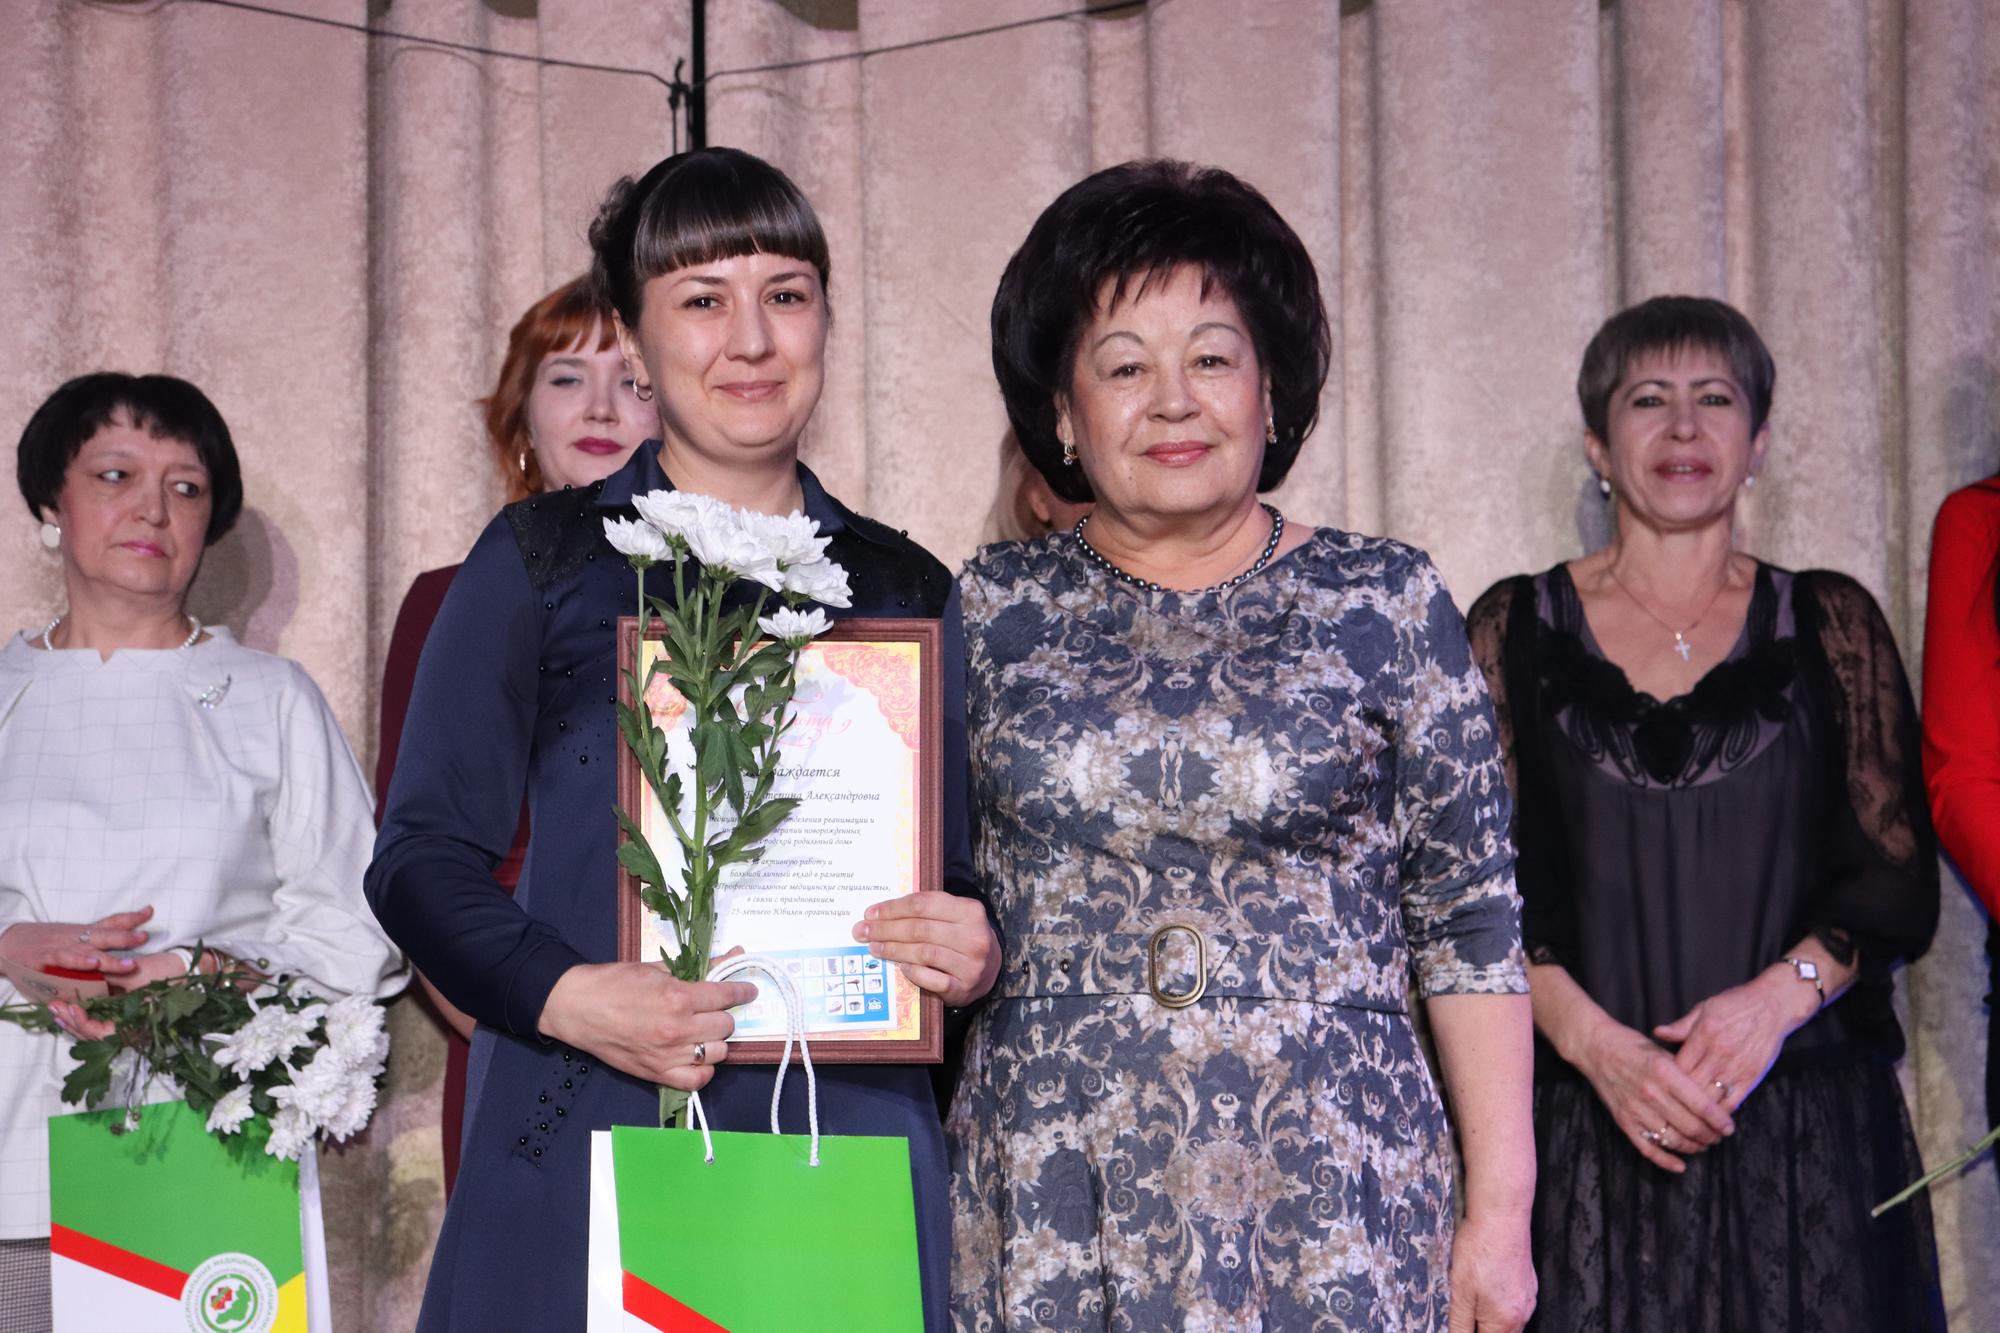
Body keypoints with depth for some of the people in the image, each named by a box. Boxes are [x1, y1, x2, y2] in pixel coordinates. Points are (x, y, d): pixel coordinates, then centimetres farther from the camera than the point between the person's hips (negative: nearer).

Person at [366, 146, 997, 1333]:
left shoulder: (903, 588, 12)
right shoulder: (543, 560, 4)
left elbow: (958, 874, 16)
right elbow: (423, 854, 1)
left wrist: (976, 956, -7)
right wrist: (564, 996, -16)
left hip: (851, 1143, 2)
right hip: (586, 1147, -2)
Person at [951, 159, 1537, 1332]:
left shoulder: (1388, 603, 2)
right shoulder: (991, 611, 5)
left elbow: (1471, 924, 2)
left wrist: (1501, 1207, -1)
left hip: (1324, 1202, -1)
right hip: (1052, 1206, 1)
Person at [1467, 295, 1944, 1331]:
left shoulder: (1830, 624, 9)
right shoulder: (1515, 630, 6)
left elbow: (1900, 881, 5)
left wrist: (1778, 995, -12)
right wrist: (1595, 1044, -13)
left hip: (1807, 1125, 1)